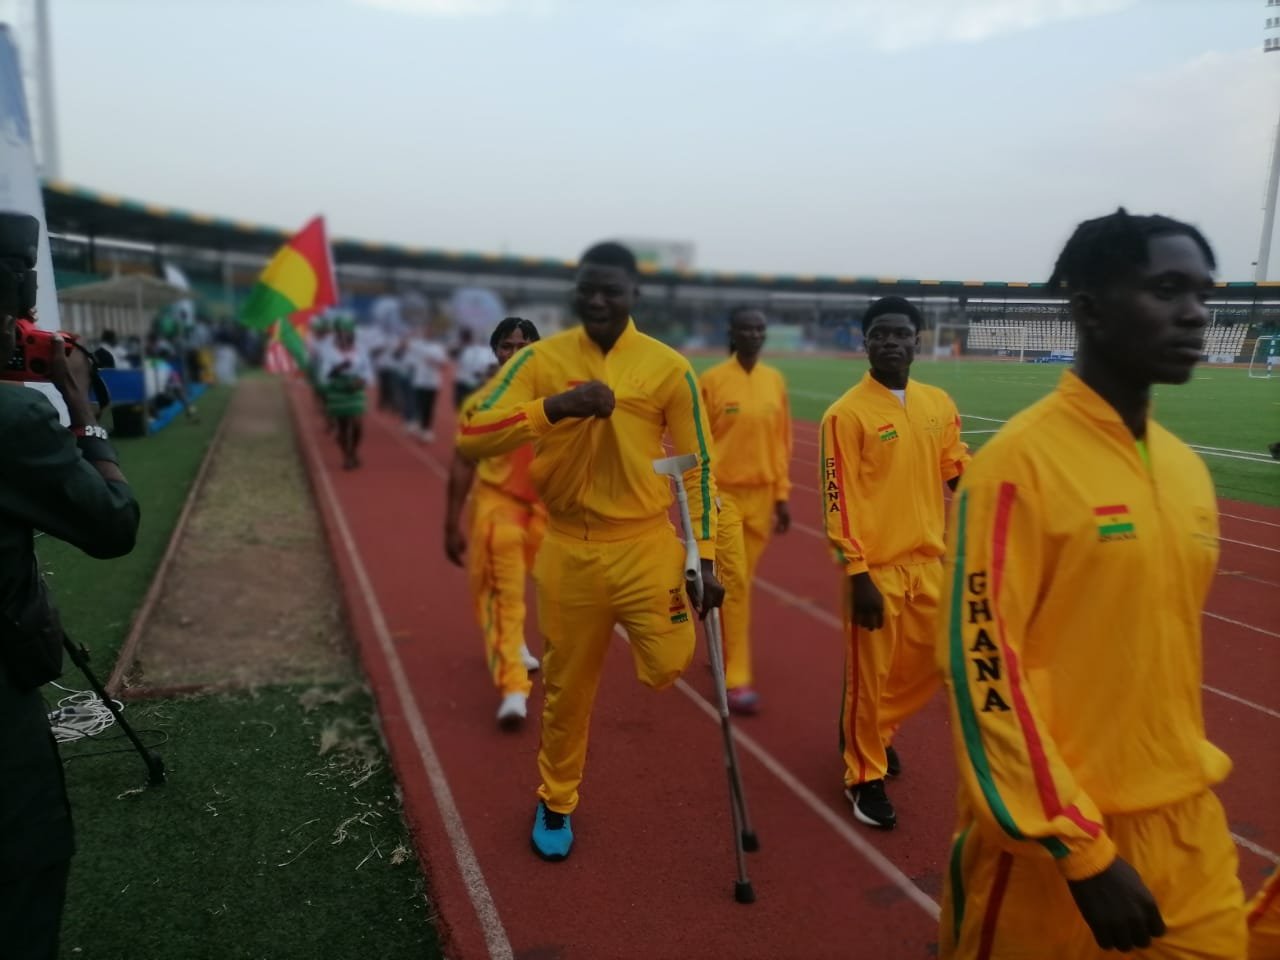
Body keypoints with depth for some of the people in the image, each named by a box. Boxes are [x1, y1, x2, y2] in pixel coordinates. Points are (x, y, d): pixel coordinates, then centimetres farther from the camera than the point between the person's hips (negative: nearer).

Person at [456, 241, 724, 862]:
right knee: (567, 690, 12)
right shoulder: (541, 358, -4)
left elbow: (698, 466, 0)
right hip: (569, 551, 1)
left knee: (668, 667, -12)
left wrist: (705, 558, -4)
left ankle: (641, 628, 25)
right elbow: (470, 436, -12)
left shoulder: (669, 367, -4)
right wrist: (554, 408, -26)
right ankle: (555, 804, 38)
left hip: (646, 544, 0)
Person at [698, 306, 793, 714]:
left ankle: (722, 650, 35)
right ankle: (737, 678, 3)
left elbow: (782, 441, 10)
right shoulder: (712, 380, -7)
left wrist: (782, 495, 8)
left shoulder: (776, 381, 7)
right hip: (723, 494, -4)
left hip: (761, 495, 5)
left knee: (741, 581, 14)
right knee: (733, 585, -4)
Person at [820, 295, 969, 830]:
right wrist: (857, 575, -16)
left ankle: (875, 730, 43)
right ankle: (864, 777, 25)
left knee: (929, 665, 15)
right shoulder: (847, 413, -11)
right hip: (876, 569, -6)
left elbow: (956, 468, 19)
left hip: (929, 562, 6)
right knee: (870, 676, 5)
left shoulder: (939, 404, 6)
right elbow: (838, 499, -13)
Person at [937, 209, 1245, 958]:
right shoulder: (1023, 460, -17)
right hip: (1057, 835, -6)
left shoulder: (1187, 467, 5)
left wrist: (1184, 780, 17)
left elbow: (1172, 645, 14)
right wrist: (1083, 850, -18)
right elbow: (982, 662, -19)